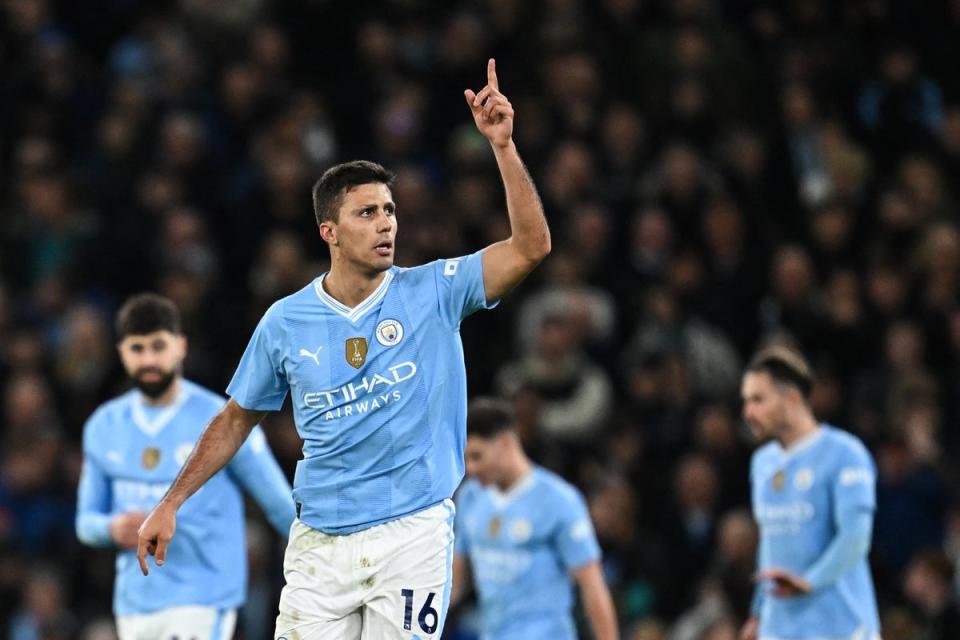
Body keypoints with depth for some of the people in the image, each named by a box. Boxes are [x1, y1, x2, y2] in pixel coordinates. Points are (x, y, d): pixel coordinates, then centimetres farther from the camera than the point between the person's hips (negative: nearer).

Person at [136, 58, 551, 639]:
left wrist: (502, 145, -19)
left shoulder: (432, 294, -1)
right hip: (320, 542, 2)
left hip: (412, 535, -1)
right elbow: (238, 418, 15)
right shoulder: (286, 321, 3)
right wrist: (171, 504, 12)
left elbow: (532, 246, -11)